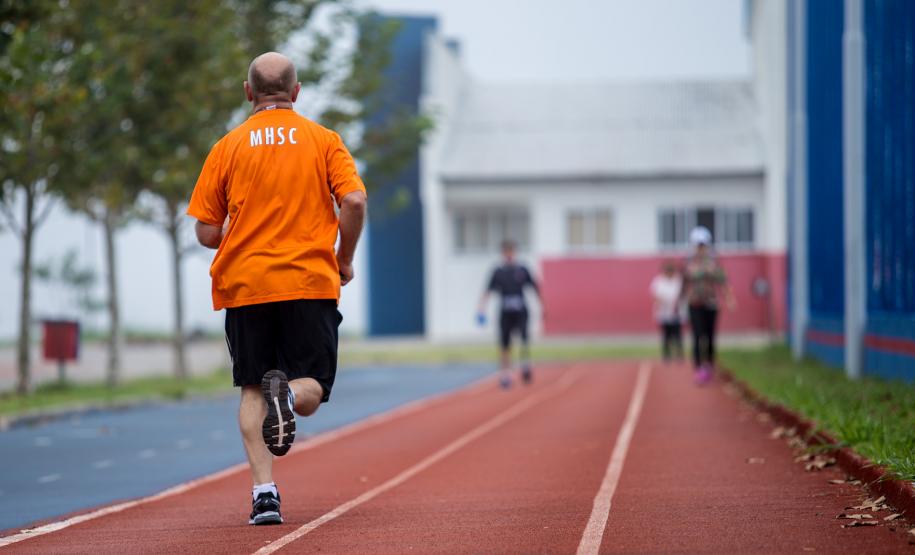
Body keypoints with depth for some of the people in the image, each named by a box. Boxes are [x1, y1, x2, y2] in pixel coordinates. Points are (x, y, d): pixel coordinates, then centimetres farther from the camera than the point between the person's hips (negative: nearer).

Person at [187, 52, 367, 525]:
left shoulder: (228, 147, 6)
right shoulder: (323, 140, 5)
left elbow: (207, 232, 4)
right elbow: (354, 202, -8)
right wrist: (344, 260, 7)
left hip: (244, 286, 1)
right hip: (310, 283, -1)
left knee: (252, 391, 9)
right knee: (311, 391, 6)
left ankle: (264, 491, -4)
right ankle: (288, 393, -30)